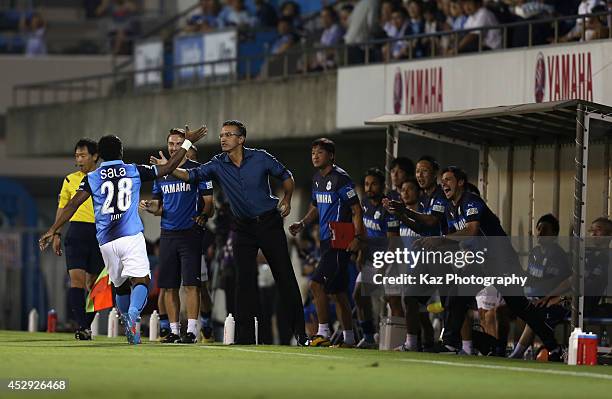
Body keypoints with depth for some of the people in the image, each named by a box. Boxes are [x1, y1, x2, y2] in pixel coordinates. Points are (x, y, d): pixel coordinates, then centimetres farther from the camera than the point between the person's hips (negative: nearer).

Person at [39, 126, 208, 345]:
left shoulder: (92, 178, 8)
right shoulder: (134, 171, 7)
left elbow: (73, 205, -1)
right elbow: (168, 167, 15)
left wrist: (53, 230, 0)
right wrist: (187, 142, 25)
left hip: (106, 242, 3)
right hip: (131, 237, -3)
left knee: (121, 286, 19)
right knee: (140, 280, -11)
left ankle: (126, 320, 26)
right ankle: (133, 313, -37)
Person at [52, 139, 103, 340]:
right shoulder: (70, 180, 10)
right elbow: (62, 208, 15)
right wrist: (56, 234, 9)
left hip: (100, 233, 0)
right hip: (76, 231, 0)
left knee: (94, 283, 3)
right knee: (76, 278, -14)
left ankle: (87, 326, 13)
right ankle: (82, 326, -19)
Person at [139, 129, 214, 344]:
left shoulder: (197, 170, 0)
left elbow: (208, 201, -1)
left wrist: (203, 215, -21)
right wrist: (150, 207, -1)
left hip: (190, 233, -5)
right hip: (168, 234, 5)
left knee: (190, 284, -10)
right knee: (169, 286, 4)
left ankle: (192, 330, -10)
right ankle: (174, 330, 10)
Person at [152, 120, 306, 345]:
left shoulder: (260, 158, -8)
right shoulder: (218, 165, -3)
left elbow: (286, 176, 6)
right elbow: (192, 175, -14)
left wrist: (287, 199, -5)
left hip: (269, 223, -2)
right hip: (244, 228, 3)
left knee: (285, 276, -1)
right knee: (244, 280, -3)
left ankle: (300, 332, 3)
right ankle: (245, 335, 0)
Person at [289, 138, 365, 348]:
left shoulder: (340, 178, -11)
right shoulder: (317, 179, 14)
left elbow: (356, 209, -12)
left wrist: (358, 237, -21)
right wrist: (302, 224, 10)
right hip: (326, 241, 9)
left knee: (316, 283, -16)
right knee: (338, 291, 11)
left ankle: (323, 333, -12)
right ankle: (348, 338, 16)